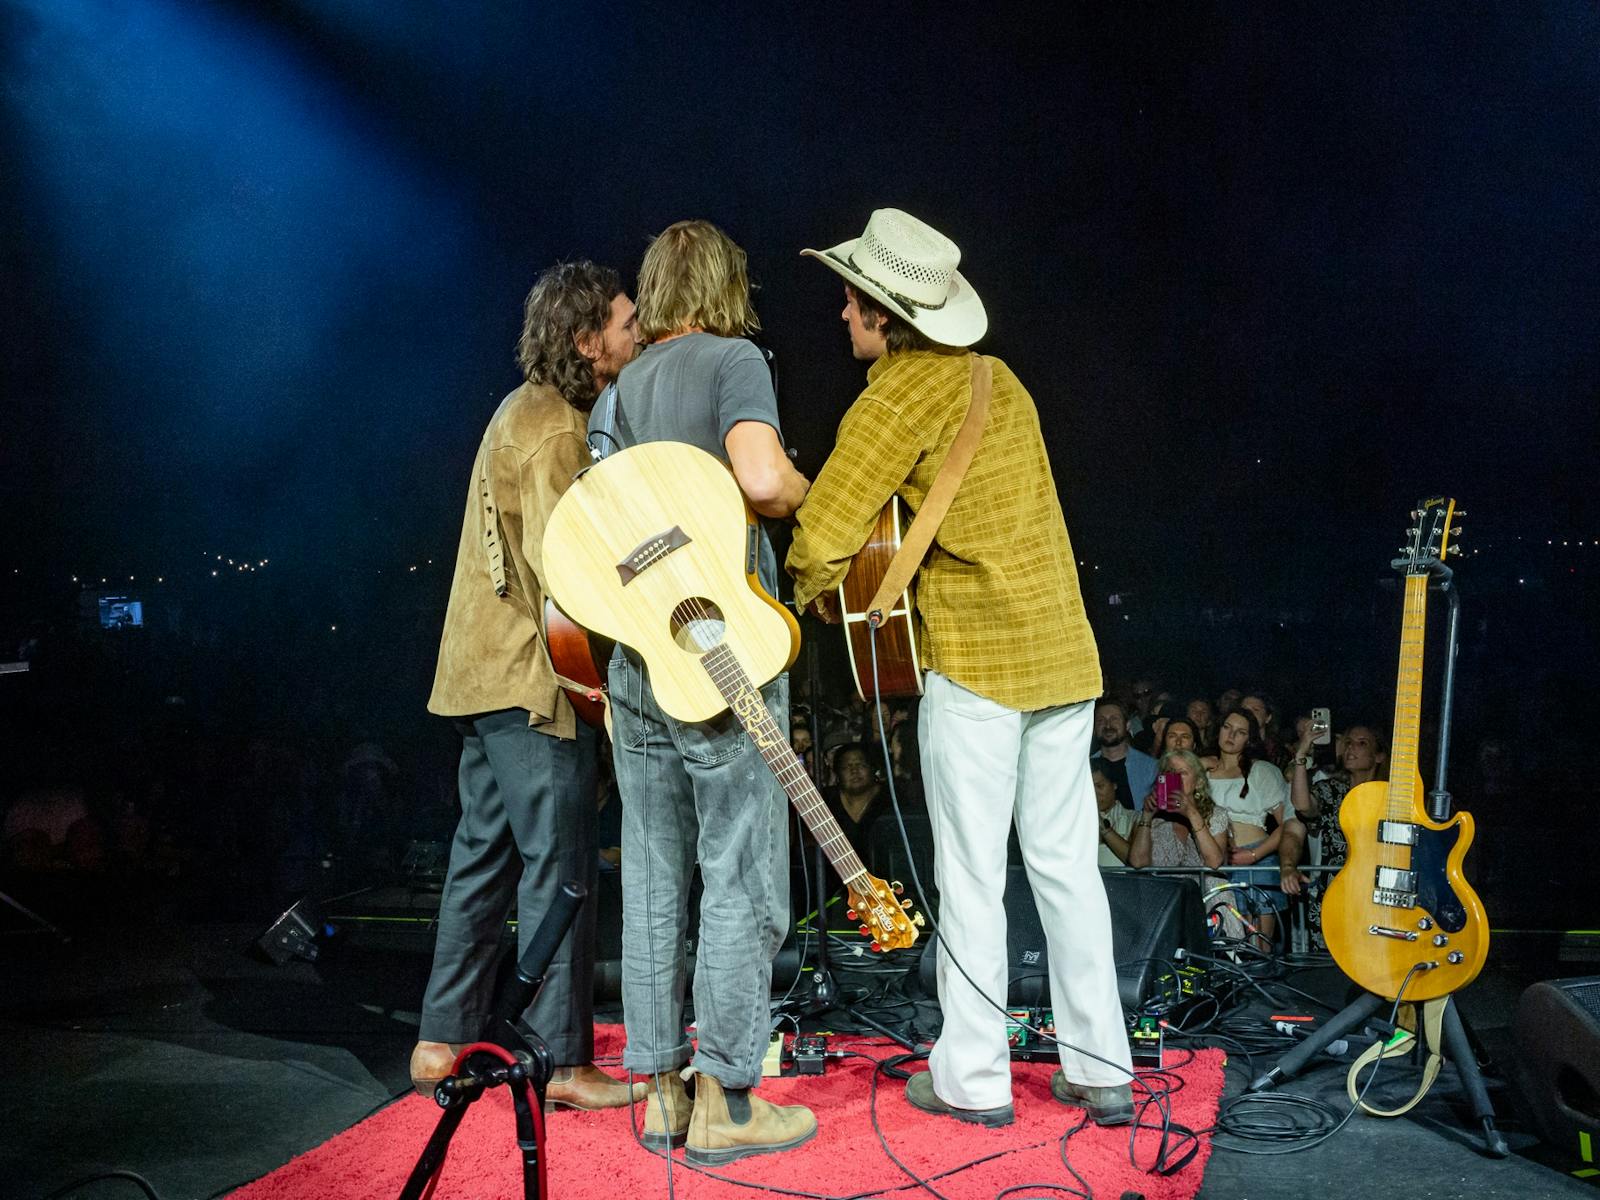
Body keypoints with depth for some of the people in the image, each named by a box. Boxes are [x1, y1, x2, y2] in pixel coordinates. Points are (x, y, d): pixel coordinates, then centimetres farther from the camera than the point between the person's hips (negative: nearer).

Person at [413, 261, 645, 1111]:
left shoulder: (527, 411, 16)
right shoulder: (555, 432, -16)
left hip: (484, 673, 10)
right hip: (531, 680, -10)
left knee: (484, 856, 15)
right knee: (558, 871, -2)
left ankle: (440, 1043, 23)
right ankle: (565, 1063, 7)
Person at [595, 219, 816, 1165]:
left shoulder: (617, 392, 16)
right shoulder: (733, 358, -5)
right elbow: (761, 478, -21)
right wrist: (806, 490, -1)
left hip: (635, 659, 7)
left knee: (653, 884, 11)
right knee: (742, 885, 1)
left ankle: (663, 1091, 19)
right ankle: (726, 1103, 7)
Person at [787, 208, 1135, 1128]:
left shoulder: (901, 395, -10)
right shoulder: (998, 379, 14)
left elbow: (821, 532, -15)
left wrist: (819, 591, 6)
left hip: (976, 657, -7)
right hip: (1065, 650, 7)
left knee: (972, 876, 3)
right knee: (1068, 866, 12)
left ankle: (973, 1078, 13)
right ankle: (1103, 1072, 18)